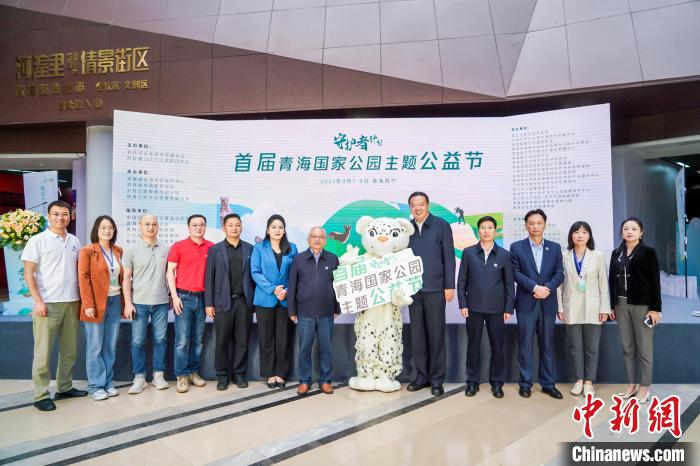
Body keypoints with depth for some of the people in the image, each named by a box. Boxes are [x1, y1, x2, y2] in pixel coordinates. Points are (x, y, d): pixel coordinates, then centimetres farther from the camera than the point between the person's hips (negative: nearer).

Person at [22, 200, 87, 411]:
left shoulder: (74, 241, 11)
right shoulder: (38, 241, -4)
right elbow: (28, 273, -7)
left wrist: (82, 295, 9)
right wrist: (38, 301, -14)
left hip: (71, 303, 5)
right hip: (47, 304, -5)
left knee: (69, 350, 12)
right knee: (43, 352, 2)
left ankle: (65, 387, 25)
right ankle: (40, 396, 11)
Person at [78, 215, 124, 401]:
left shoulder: (118, 251, 11)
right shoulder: (87, 251, -4)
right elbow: (83, 278, -10)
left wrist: (124, 301, 7)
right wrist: (88, 304, -16)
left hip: (115, 301, 5)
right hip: (97, 303, -5)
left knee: (110, 346, 10)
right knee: (95, 347, 2)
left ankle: (108, 382, 20)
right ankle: (95, 386, 12)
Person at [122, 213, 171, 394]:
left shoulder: (166, 249, 5)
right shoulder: (131, 249, 0)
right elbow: (126, 278, -1)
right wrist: (128, 303, -6)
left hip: (161, 302, 2)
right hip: (139, 303, -2)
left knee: (161, 339, 7)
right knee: (138, 341, 3)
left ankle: (158, 375, 18)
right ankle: (139, 378, 15)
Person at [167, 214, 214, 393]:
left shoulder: (211, 247, 5)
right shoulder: (178, 246, 0)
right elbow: (170, 272, 0)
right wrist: (174, 296, -8)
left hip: (202, 297, 3)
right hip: (184, 297, -2)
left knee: (197, 339, 10)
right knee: (182, 340, -2)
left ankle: (194, 372, 21)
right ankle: (182, 376, 8)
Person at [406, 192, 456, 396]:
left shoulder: (441, 225, -1)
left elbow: (449, 257, -3)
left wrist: (449, 286, -7)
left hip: (435, 288, -3)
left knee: (436, 334, 4)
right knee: (417, 334, 9)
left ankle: (436, 379, 14)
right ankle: (421, 376, 21)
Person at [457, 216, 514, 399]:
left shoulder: (504, 255, 2)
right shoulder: (468, 252, 2)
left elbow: (509, 284, 3)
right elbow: (462, 281, 3)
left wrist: (509, 308, -1)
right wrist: (462, 304, -3)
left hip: (496, 308, 0)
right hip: (474, 307, 0)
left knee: (497, 345, 7)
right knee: (473, 345, 7)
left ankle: (497, 382, 21)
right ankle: (472, 381, 19)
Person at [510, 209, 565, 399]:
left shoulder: (555, 247, 10)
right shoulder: (516, 247, 2)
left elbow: (559, 274, 3)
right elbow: (516, 273, -5)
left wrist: (547, 288, -14)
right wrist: (535, 287, -16)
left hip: (548, 303, 2)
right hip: (526, 303, -2)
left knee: (547, 345, 9)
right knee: (525, 345, 3)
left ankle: (548, 384, 19)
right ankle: (525, 384, 13)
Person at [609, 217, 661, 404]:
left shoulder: (648, 252, -3)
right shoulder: (616, 253, 10)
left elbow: (655, 282, -7)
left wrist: (655, 308, -12)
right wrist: (612, 306, 8)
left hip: (642, 305, -4)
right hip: (621, 305, 4)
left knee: (644, 348, 3)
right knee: (627, 348, 10)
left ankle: (645, 387, 15)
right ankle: (632, 384, 21)